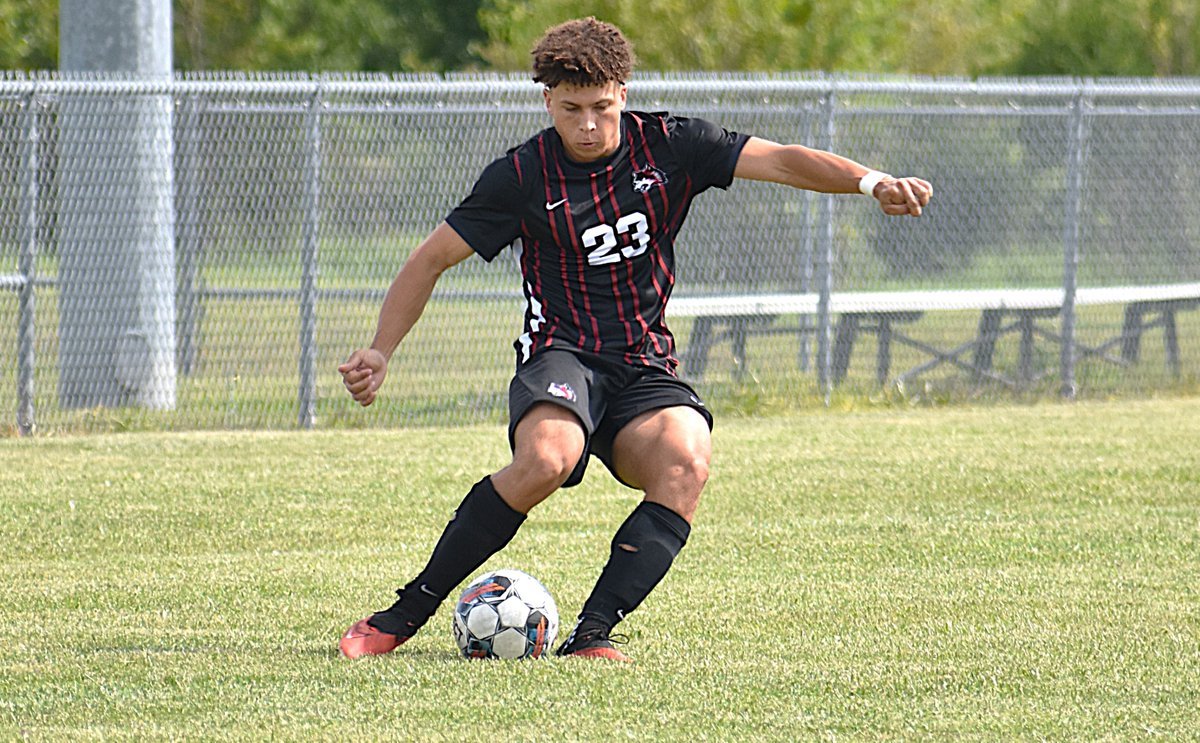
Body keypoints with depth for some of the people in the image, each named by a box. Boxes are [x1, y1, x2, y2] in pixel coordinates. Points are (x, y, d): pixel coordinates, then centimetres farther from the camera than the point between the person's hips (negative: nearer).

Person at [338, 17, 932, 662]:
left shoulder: (668, 147, 1)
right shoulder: (522, 177, -3)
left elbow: (781, 161, -6)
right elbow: (431, 260, 5)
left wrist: (869, 181, -23)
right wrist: (379, 351, -2)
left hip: (646, 367, 3)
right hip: (562, 359, -3)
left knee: (686, 463, -31)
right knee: (547, 458, -36)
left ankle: (589, 637, -31)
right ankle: (403, 615, -24)